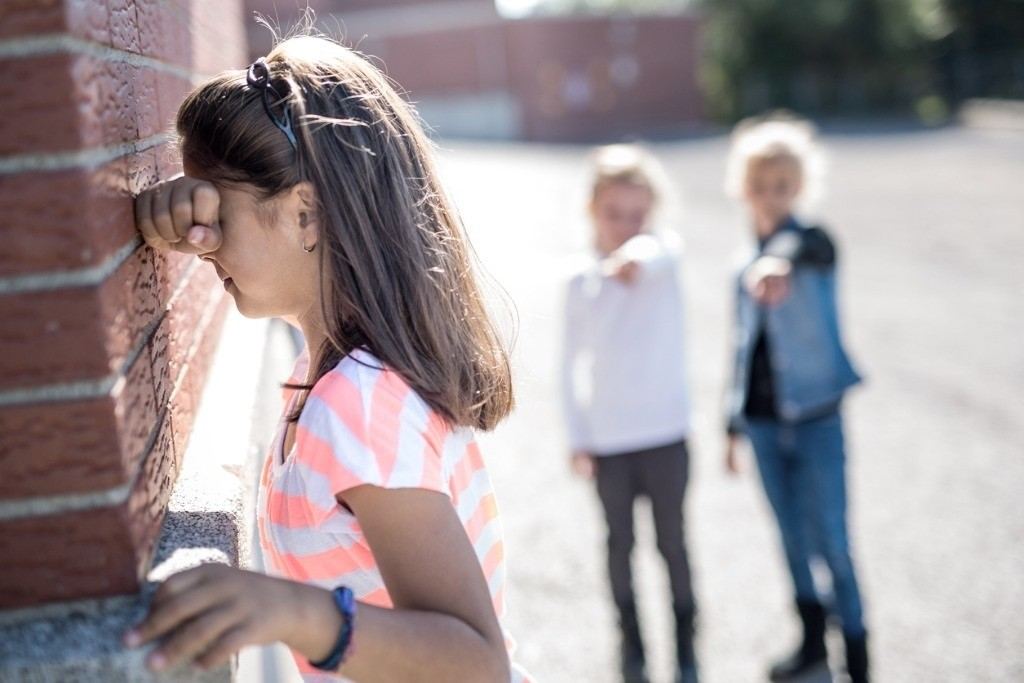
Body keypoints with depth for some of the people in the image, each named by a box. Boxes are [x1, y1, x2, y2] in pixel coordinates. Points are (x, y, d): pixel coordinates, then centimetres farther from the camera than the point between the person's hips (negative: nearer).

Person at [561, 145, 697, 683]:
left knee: (672, 543, 7)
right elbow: (572, 362, 6)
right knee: (620, 544, 13)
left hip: (665, 434, -2)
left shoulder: (663, 251, -7)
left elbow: (657, 253, -34)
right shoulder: (580, 281, 1)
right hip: (607, 440, 2)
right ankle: (631, 640, 31)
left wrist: (635, 259, -57)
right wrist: (577, 437, 2)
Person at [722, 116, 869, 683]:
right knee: (792, 538, 15)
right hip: (763, 423, 5)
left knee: (830, 541, -2)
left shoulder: (813, 243, -10)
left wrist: (780, 262, -61)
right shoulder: (745, 270, 8)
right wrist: (734, 424, 16)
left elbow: (800, 247, -37)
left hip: (815, 419, -5)